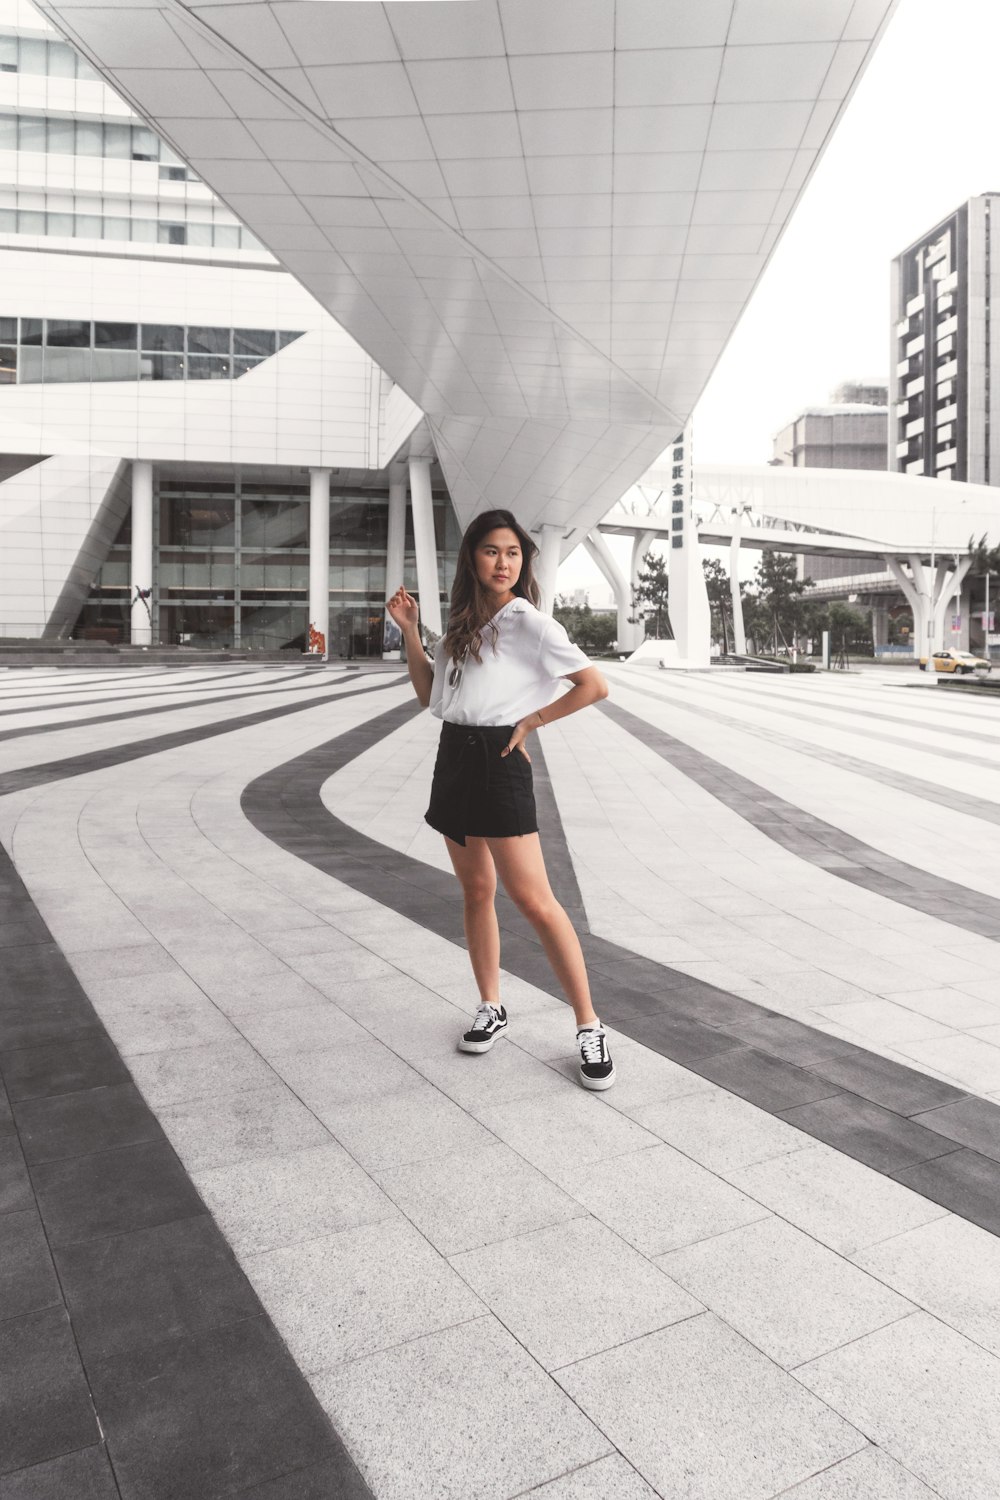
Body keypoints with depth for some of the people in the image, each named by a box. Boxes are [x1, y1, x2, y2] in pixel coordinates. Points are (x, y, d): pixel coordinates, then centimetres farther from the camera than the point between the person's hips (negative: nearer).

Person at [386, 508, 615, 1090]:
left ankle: (590, 1028, -1)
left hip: (499, 762, -7)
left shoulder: (529, 622, -7)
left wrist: (531, 721, -8)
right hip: (454, 758, 7)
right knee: (477, 891, 13)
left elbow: (594, 686, -12)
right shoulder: (463, 623, 14)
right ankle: (492, 1008, 26)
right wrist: (410, 630, 8)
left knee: (534, 900, -10)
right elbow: (429, 695, 16)